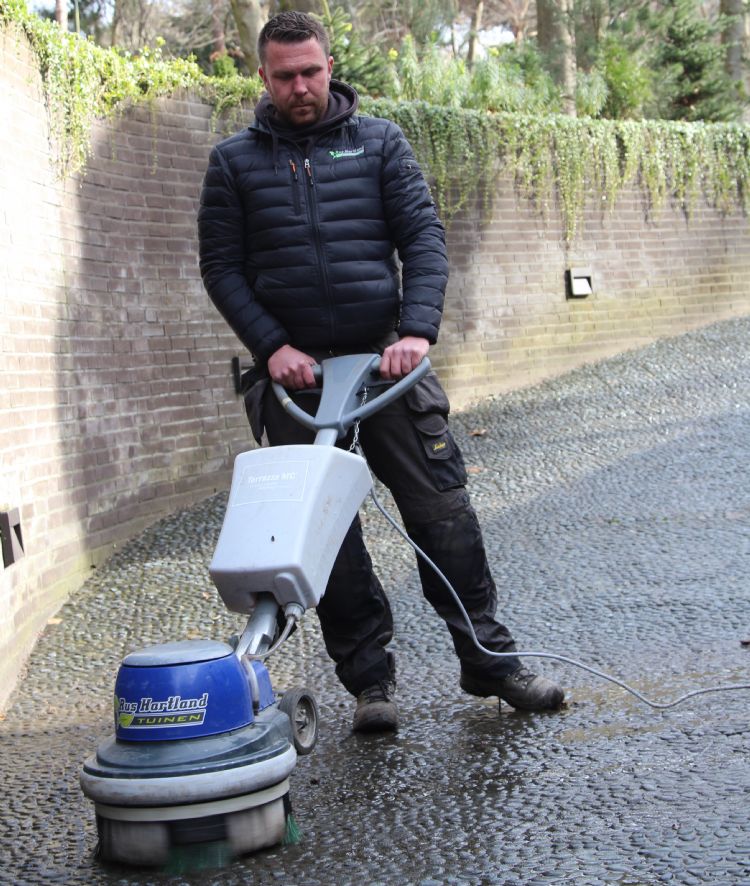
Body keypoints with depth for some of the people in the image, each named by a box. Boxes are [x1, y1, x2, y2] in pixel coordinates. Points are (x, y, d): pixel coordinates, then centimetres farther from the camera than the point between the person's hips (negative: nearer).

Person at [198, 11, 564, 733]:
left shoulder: (378, 142, 8)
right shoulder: (235, 161, 8)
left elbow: (424, 238, 1)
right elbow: (221, 267, 4)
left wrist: (417, 330, -14)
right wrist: (272, 346, -9)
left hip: (384, 357, 0)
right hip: (294, 371, 0)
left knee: (442, 508, -1)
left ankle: (488, 658, 11)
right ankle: (369, 680, 10)